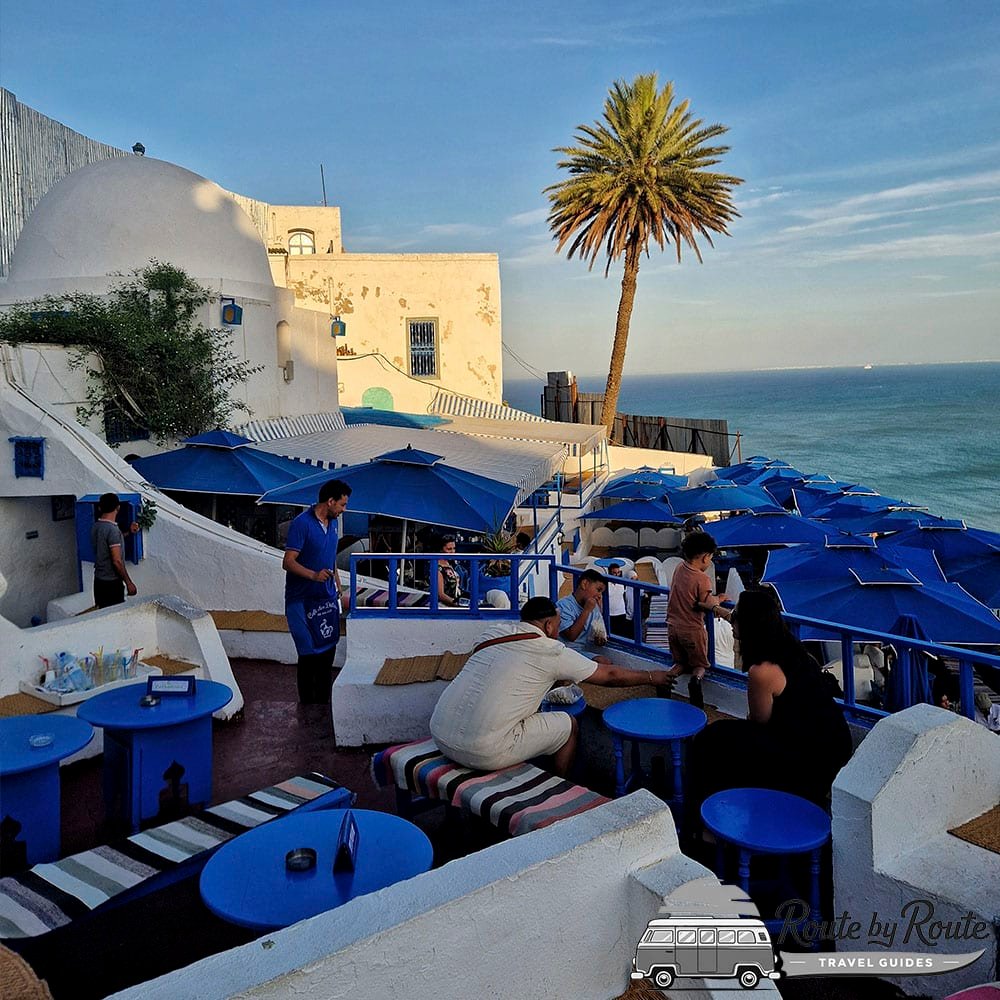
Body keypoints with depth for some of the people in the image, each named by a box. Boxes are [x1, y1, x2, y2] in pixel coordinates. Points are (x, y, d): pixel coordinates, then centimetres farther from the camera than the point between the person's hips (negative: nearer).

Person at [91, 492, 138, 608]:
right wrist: (129, 583, -15)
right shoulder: (112, 530, -20)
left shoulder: (96, 527, 5)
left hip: (98, 581, 8)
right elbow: (117, 561, -22)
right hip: (112, 583, -8)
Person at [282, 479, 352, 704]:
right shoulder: (302, 523, -15)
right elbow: (288, 562, -20)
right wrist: (313, 575, -35)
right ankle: (307, 708, 9)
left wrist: (340, 591, 21)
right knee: (310, 654, -4)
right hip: (303, 600, -7)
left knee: (328, 651, 9)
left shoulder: (333, 523, 10)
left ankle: (323, 704, 20)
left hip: (327, 598, 7)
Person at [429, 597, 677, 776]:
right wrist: (652, 676, 24)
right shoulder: (551, 652, -4)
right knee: (568, 725, 10)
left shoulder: (495, 631, 12)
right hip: (482, 752, -7)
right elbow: (610, 676, 8)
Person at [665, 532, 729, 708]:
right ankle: (696, 680, -20)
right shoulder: (702, 579, -22)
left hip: (673, 626, 5)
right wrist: (719, 600, 3)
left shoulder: (679, 569, -1)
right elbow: (709, 605, -17)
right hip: (692, 630, -5)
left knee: (681, 663, 22)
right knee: (700, 665, 13)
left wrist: (715, 598, 3)